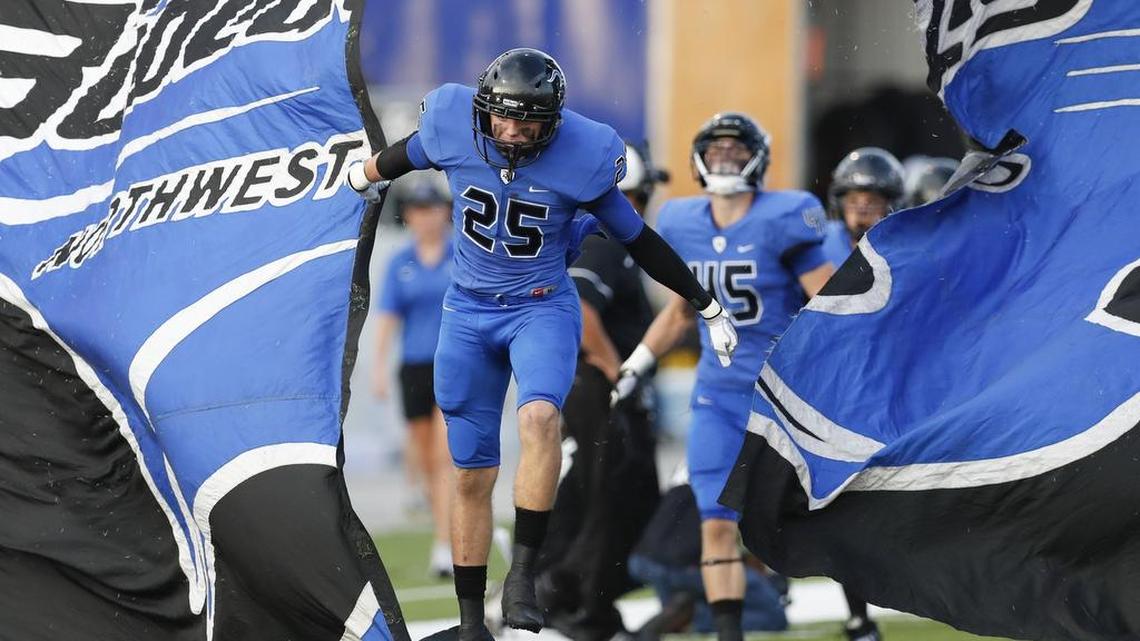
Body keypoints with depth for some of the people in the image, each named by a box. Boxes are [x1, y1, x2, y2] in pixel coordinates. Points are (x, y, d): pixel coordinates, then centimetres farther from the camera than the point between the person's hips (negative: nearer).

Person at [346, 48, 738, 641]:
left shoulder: (579, 158, -16)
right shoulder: (452, 129, -12)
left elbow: (639, 242, -3)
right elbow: (406, 154, 13)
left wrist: (708, 308, 3)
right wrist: (368, 173, 34)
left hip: (542, 309, -2)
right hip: (468, 312, 2)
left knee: (539, 416, -33)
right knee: (472, 475, 6)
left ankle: (522, 571, -28)